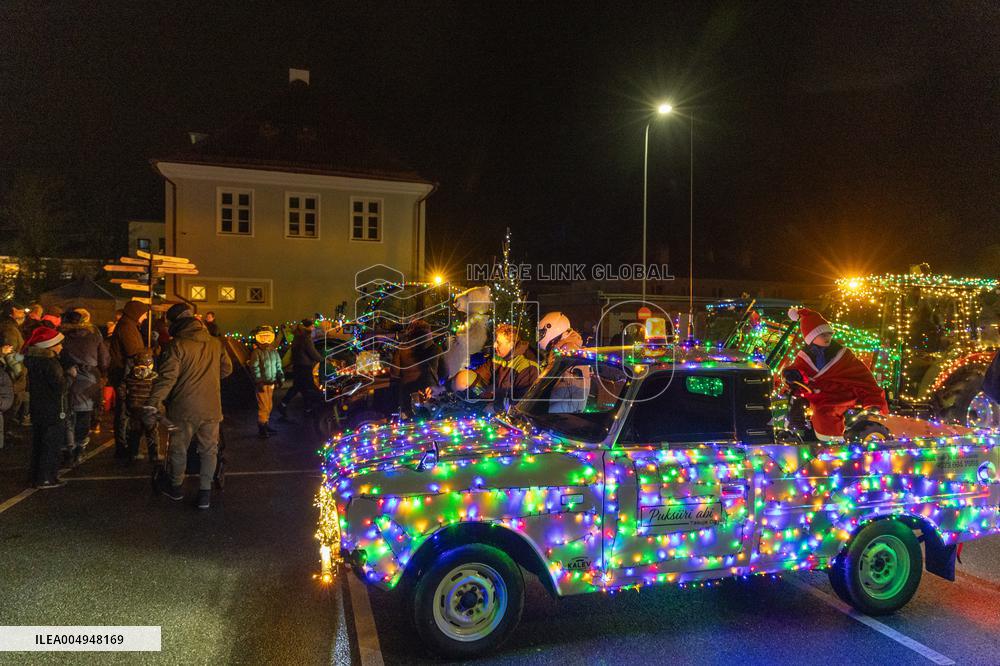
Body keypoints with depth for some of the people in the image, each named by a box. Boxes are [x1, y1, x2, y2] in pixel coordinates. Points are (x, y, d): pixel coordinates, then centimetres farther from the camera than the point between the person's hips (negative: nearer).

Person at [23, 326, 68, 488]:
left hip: (37, 408, 9)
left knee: (38, 443, 16)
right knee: (52, 445, 0)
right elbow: (60, 386, -21)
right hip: (53, 411, -9)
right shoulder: (50, 362, -20)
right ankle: (46, 479, 4)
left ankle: (36, 477, 24)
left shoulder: (33, 360, 8)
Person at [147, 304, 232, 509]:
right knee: (209, 450, 12)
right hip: (211, 408, 3)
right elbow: (227, 369, 14)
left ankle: (176, 487, 31)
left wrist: (152, 403, -16)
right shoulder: (216, 343, 3)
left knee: (178, 448, 15)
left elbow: (167, 377, -18)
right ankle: (205, 492, 11)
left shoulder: (177, 345, -11)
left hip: (184, 408, -3)